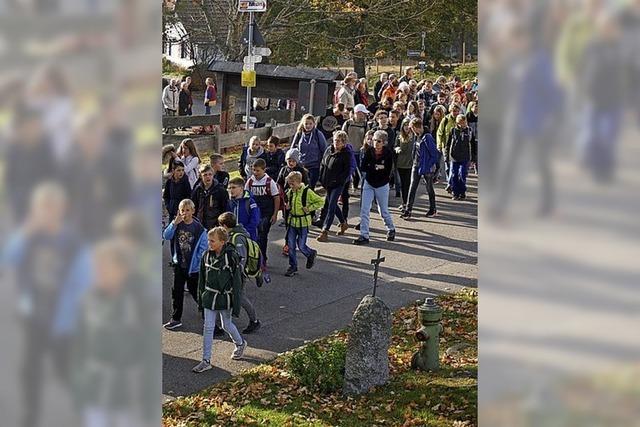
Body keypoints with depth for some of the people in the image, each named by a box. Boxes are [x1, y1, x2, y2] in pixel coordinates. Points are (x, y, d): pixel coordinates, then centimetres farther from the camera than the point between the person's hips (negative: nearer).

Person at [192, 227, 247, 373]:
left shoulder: (231, 256, -17)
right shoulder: (207, 255, -2)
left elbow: (237, 282, -14)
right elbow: (202, 278, 9)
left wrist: (236, 305, -14)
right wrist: (200, 298, 12)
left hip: (225, 298, -4)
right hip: (210, 296, 4)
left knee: (226, 325, 13)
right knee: (208, 328, 2)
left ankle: (240, 343, 44)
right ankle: (206, 361, 7)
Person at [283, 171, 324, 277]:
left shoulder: (307, 192, -13)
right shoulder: (290, 192, 3)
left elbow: (321, 201, -8)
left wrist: (309, 208, -14)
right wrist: (288, 206, 3)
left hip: (303, 222, -5)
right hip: (292, 221, 5)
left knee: (301, 245, 0)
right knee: (291, 245, 4)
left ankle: (311, 254, 33)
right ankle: (293, 267, 15)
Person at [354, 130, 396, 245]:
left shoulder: (388, 153, -13)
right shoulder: (369, 151, -6)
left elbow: (387, 172, -14)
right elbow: (363, 167, -10)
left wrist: (372, 168, -19)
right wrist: (376, 167, -21)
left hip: (382, 186, -2)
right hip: (368, 184, 2)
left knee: (383, 211, 10)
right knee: (364, 210, -6)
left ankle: (391, 229, 36)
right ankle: (364, 236, -3)